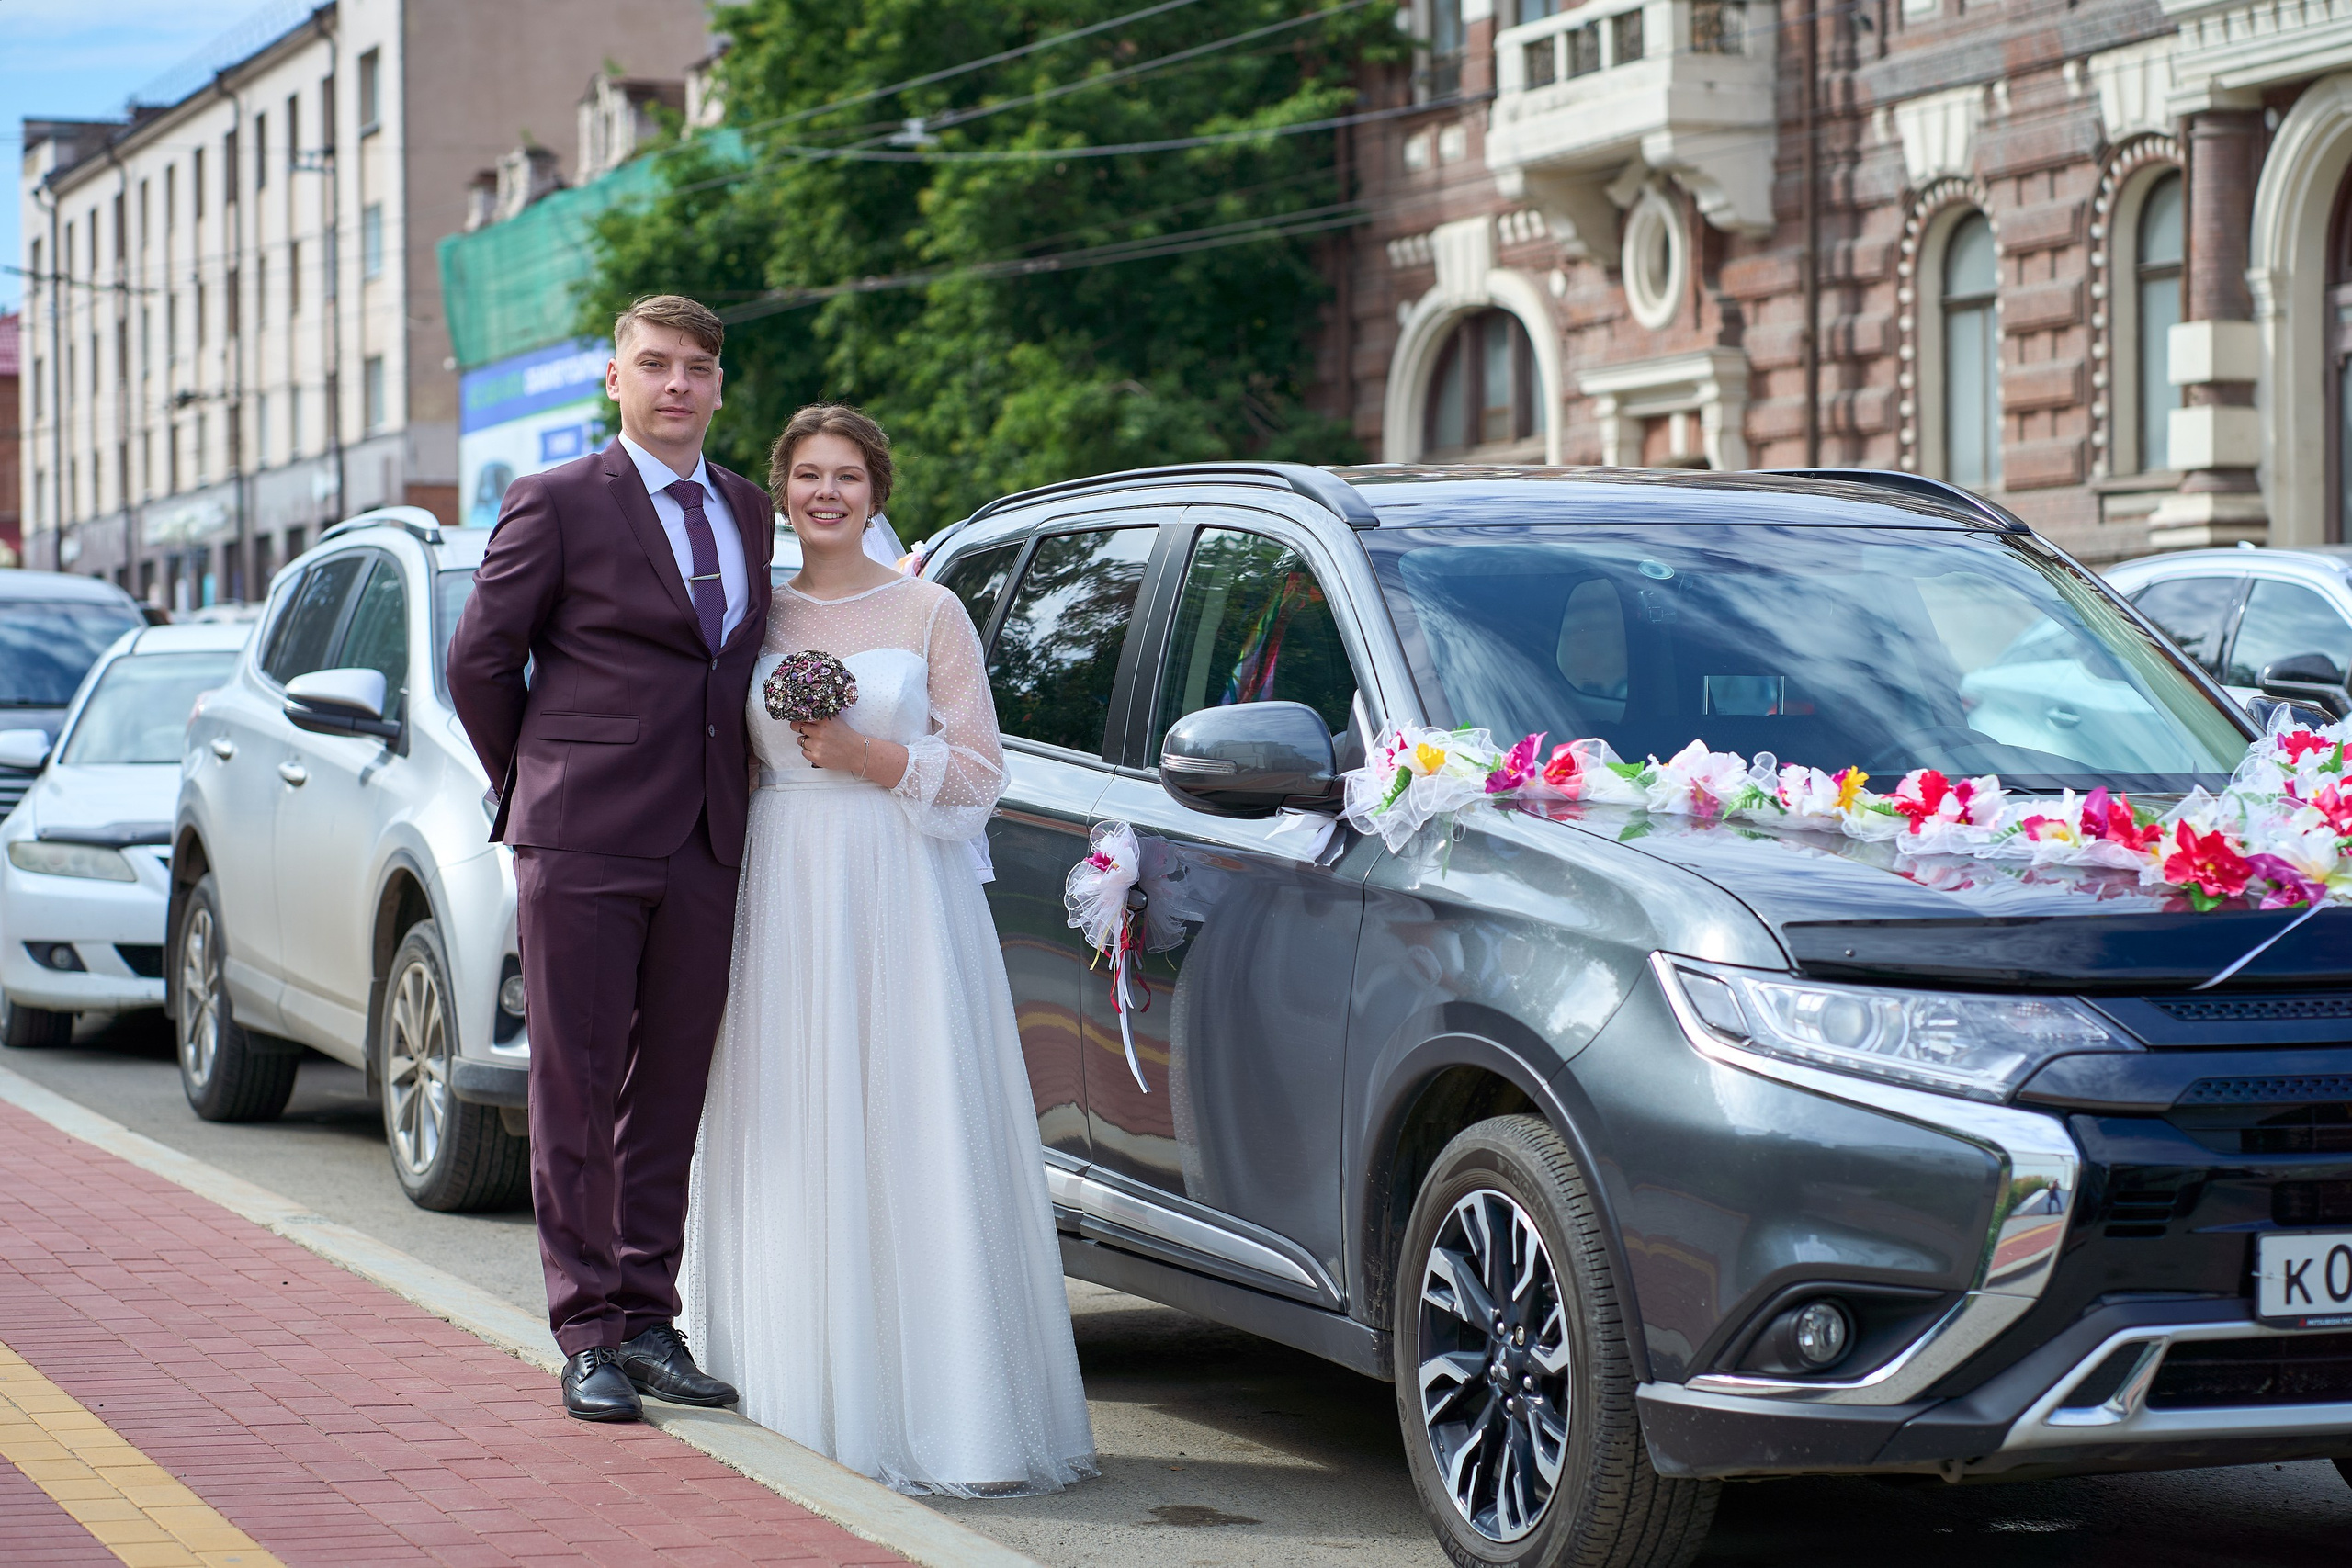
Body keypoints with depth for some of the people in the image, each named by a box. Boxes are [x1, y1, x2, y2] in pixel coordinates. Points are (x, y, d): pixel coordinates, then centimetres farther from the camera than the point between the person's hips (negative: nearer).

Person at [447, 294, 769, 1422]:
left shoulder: (747, 512, 15)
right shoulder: (558, 503, -2)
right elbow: (479, 658, 1)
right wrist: (534, 787, 6)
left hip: (705, 849, 5)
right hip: (582, 841, -5)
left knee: (670, 1093, 9)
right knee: (575, 1087, 0)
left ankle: (647, 1316, 17)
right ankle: (589, 1336, 4)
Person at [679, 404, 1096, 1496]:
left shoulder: (928, 613, 2)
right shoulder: (758, 618, 10)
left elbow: (979, 771, -1)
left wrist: (867, 757, -11)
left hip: (902, 896, -3)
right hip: (785, 892, 3)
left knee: (911, 1133, -7)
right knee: (797, 1139, 2)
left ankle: (926, 1396, -5)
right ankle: (803, 1376, 9)